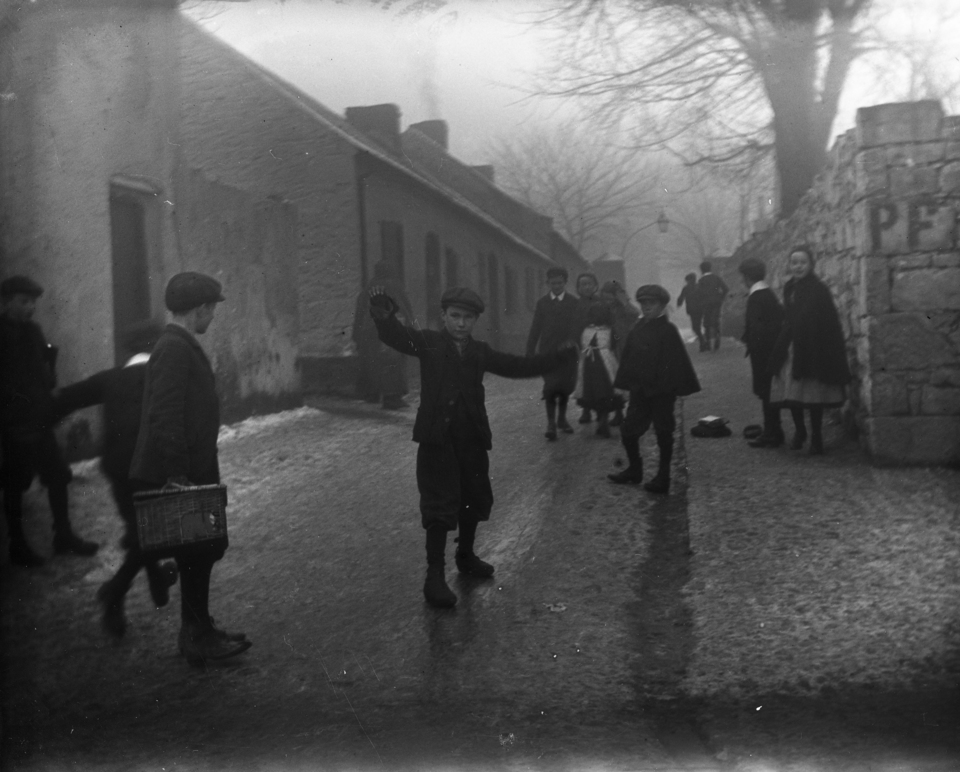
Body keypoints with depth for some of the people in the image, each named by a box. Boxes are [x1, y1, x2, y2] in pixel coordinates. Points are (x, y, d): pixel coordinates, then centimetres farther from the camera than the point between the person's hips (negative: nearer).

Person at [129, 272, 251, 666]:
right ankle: (197, 637, 11)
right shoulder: (175, 349, -18)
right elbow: (165, 416, -23)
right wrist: (177, 474, -24)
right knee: (199, 550, -1)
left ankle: (197, 631, 28)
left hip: (192, 470, 10)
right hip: (180, 473, -10)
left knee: (205, 546, 16)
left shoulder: (179, 345, 14)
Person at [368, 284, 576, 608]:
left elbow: (519, 366, 11)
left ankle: (466, 556, 38)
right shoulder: (429, 343, -2)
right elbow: (396, 336, -18)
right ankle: (434, 575, 4)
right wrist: (383, 313, -39)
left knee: (476, 498, 15)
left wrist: (562, 357, 6)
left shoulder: (480, 352, 9)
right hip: (437, 438, -5)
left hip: (472, 437, 5)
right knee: (440, 504, -6)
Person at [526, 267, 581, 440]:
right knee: (550, 387, -9)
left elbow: (575, 327, -7)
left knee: (565, 387, 7)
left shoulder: (573, 302, 3)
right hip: (547, 352, 0)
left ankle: (561, 418, 25)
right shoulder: (542, 303, 6)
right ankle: (551, 423, -6)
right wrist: (530, 353, -1)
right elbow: (535, 329, 4)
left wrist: (570, 344, -24)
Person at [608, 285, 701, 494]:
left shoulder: (668, 331, -10)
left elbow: (676, 362, -13)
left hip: (662, 392, -6)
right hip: (640, 390, 6)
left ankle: (663, 478, 15)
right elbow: (628, 358, 10)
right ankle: (634, 470, 26)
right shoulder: (637, 329, 6)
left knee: (663, 433, 5)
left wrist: (676, 387, -16)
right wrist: (625, 382, 5)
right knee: (628, 430, 8)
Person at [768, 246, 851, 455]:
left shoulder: (818, 290, -10)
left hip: (813, 350, -5)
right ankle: (799, 430, 27)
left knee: (813, 396, 0)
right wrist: (780, 350, 12)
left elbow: (829, 325, -12)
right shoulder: (789, 288, 9)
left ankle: (816, 437, 13)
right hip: (791, 350, 6)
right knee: (790, 393, 7)